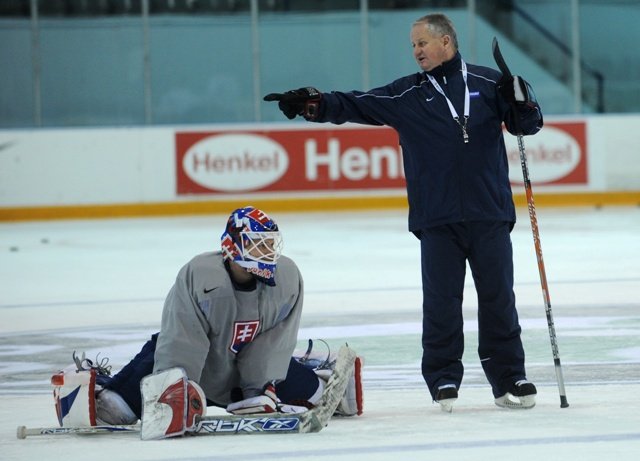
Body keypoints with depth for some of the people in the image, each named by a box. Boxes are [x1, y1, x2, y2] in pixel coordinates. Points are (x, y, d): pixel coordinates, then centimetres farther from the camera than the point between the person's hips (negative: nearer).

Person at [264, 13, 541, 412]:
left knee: (498, 298, 3)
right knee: (441, 303, 0)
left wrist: (521, 102, -13)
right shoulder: (407, 95, 8)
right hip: (437, 220, 1)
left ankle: (509, 379, 11)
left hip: (490, 214, -1)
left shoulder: (487, 82, 6)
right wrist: (314, 104, -14)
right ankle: (443, 379, 9)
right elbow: (355, 106, 2)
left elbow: (530, 125, 8)